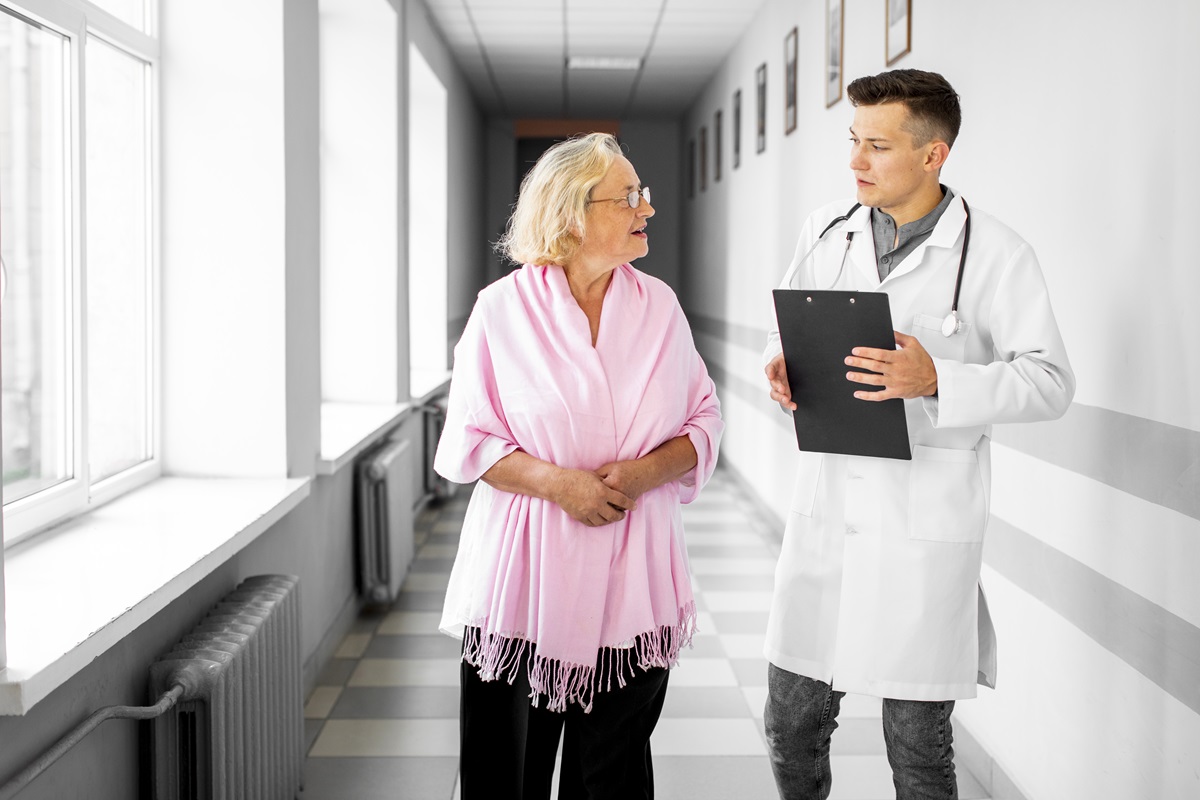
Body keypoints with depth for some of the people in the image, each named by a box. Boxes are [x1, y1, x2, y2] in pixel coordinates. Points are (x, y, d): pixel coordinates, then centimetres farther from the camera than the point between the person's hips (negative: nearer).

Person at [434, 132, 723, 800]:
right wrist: (555, 481, -17)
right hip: (526, 576, -2)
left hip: (631, 582, 2)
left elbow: (706, 422, 7)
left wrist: (646, 472, -12)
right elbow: (467, 443, -3)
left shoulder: (658, 305, 5)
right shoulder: (502, 309, -4)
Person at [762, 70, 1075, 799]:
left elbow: (1051, 382, -9)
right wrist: (782, 364, -5)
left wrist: (936, 381, -23)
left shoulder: (996, 254, -8)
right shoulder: (827, 231, 6)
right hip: (826, 505, 4)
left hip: (925, 525, -4)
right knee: (792, 718, 12)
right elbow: (790, 326, 19)